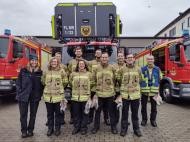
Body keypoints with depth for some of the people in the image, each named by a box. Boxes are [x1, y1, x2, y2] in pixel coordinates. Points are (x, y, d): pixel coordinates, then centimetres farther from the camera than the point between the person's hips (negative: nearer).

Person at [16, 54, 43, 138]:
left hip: (35, 97, 1)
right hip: (23, 96, -1)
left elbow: (42, 84, 5)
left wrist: (40, 94, -1)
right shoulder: (23, 71, -1)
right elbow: (18, 83, 0)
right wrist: (19, 93, -6)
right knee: (23, 114, 4)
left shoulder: (40, 72, 2)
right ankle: (24, 131, 19)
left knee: (33, 114, 10)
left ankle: (30, 130, 25)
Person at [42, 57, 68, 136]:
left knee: (57, 113, 7)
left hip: (58, 95, -2)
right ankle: (50, 128, 25)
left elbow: (65, 82, 4)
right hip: (48, 95, 3)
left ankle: (57, 129, 21)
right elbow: (43, 81, 17)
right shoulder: (46, 72, 5)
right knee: (49, 113, 12)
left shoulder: (61, 71, -3)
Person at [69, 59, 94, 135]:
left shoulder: (89, 74, 0)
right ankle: (76, 127, 27)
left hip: (85, 97, -1)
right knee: (76, 113, 11)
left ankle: (84, 128, 23)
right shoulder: (73, 74, 3)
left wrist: (87, 90, 7)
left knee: (84, 113, 8)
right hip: (75, 97, 1)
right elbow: (70, 83, 14)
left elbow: (91, 84, 6)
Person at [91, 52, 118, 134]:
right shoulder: (97, 68, 1)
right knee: (98, 111, 12)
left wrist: (111, 87, 4)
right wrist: (97, 86, 6)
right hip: (99, 93, 1)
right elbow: (93, 79, 7)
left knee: (111, 111, 11)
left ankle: (113, 127, 27)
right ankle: (96, 126, 28)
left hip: (110, 93, 0)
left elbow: (114, 80, 5)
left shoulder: (112, 68, 0)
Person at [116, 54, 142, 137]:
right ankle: (124, 129, 21)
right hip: (125, 94, -1)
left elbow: (139, 80, 16)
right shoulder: (122, 69, -1)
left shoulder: (138, 69, 6)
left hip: (136, 94, 2)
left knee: (135, 113, 11)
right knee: (125, 112, 8)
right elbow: (119, 79, 9)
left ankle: (136, 129, 25)